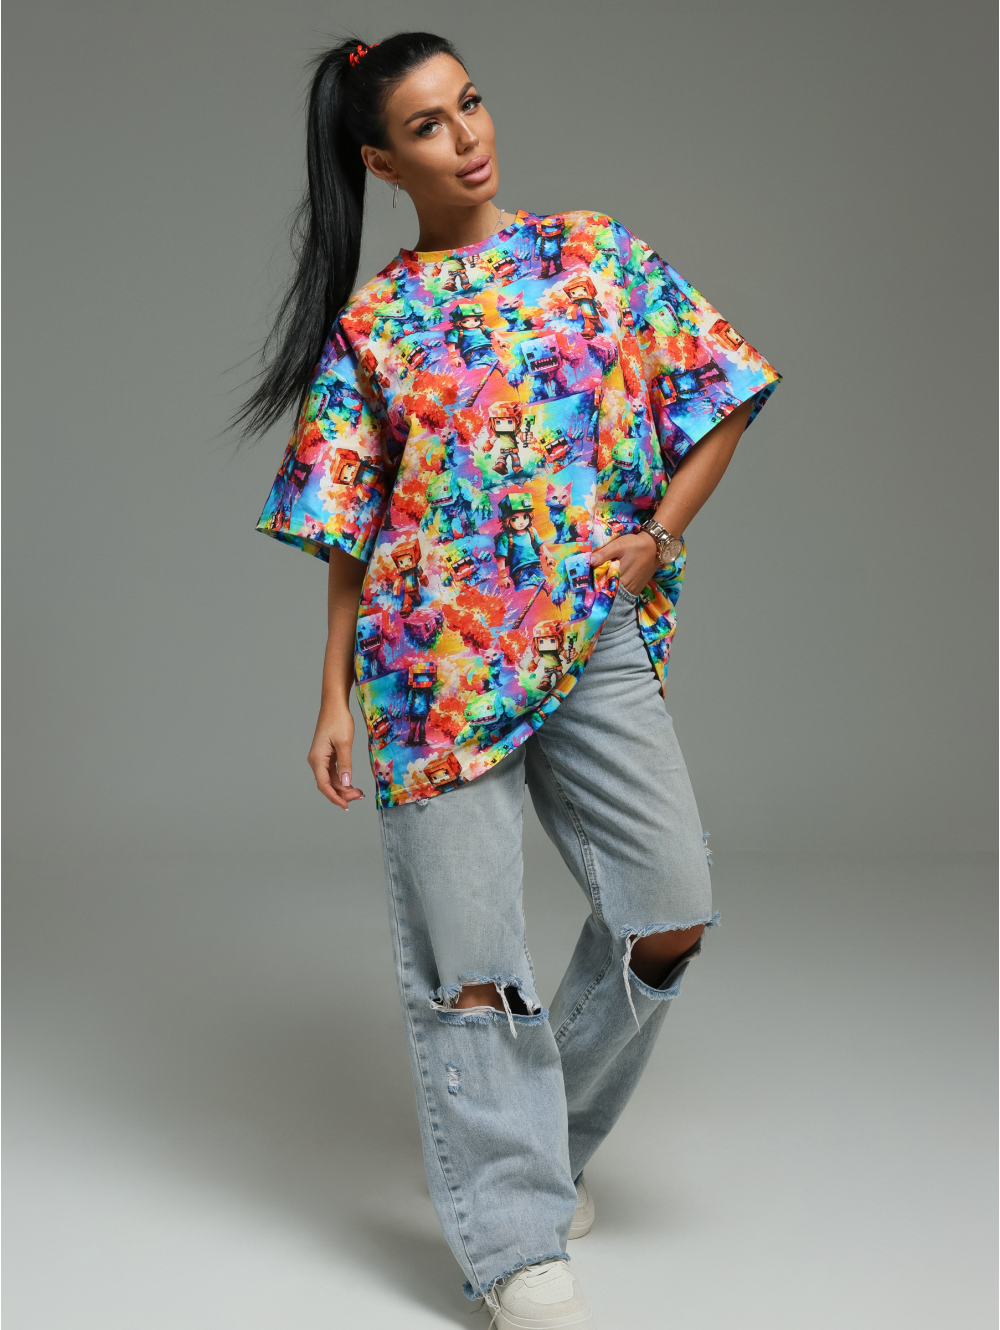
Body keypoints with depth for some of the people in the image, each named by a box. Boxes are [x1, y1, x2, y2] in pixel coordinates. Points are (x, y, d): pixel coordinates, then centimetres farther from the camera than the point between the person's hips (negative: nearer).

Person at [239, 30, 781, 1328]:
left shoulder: (598, 253, 10)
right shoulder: (369, 325, 6)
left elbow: (716, 405, 11)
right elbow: (347, 536, 7)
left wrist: (655, 536, -2)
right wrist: (335, 701, 3)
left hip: (601, 637, 2)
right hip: (438, 657, -2)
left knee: (670, 915, -6)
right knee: (469, 952, -3)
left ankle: (546, 1131, 20)